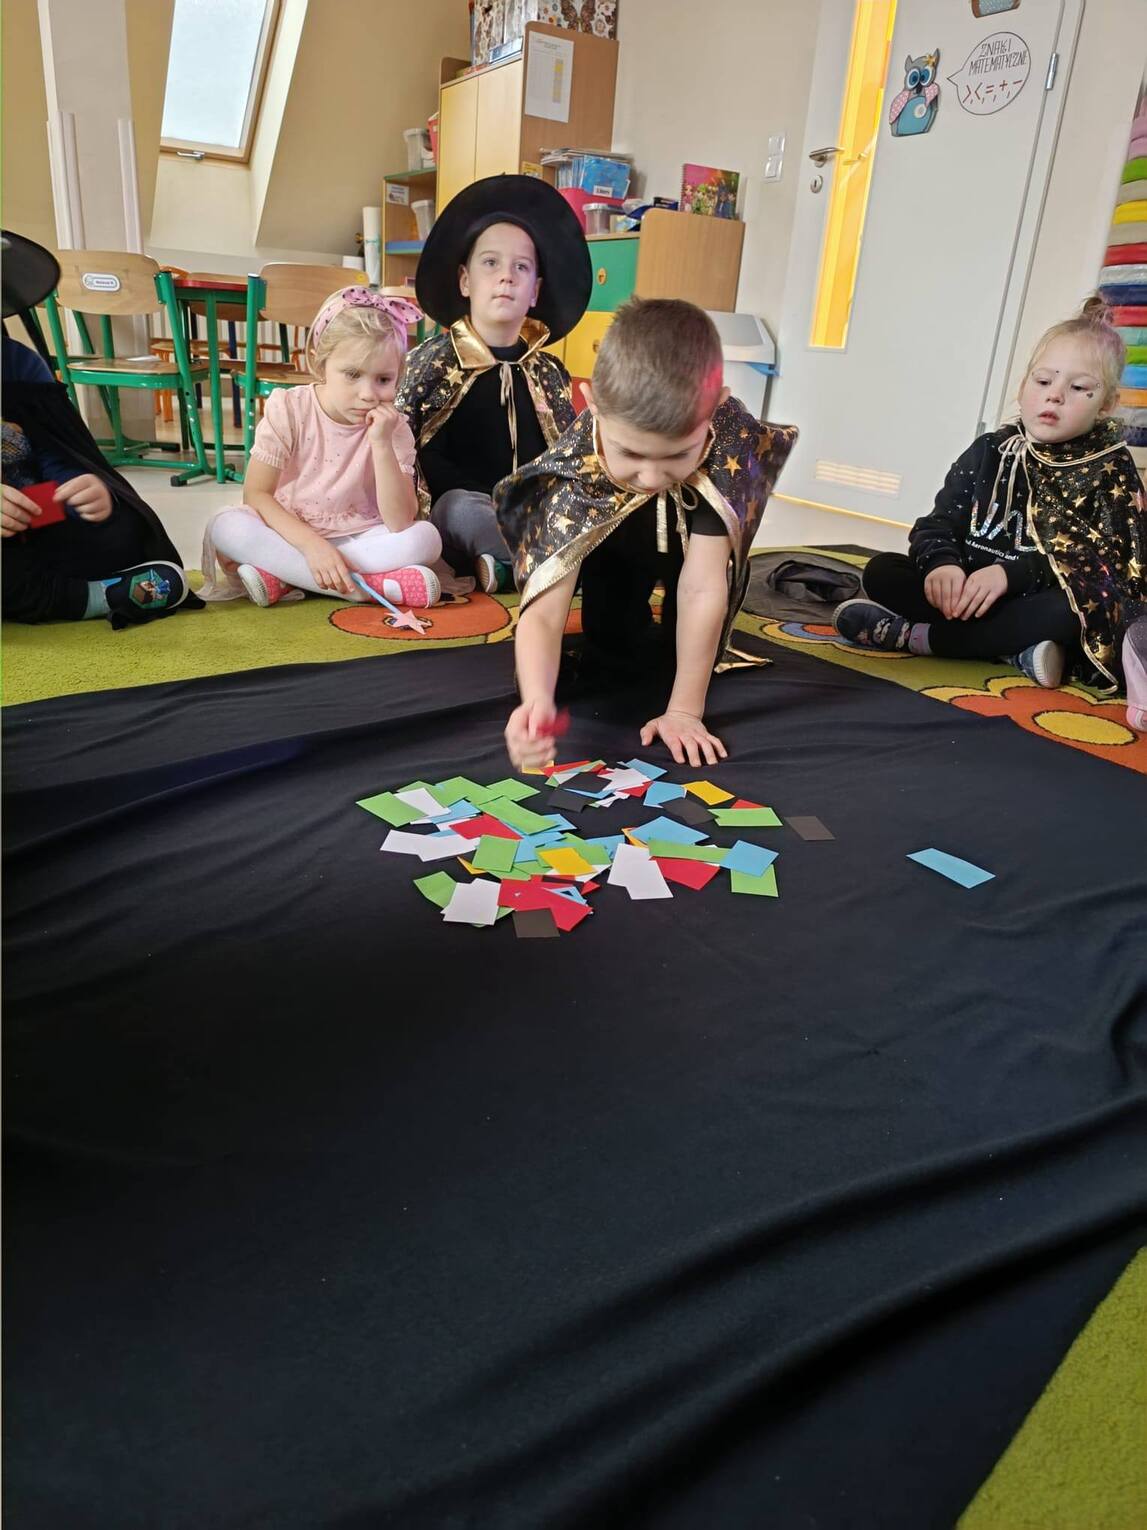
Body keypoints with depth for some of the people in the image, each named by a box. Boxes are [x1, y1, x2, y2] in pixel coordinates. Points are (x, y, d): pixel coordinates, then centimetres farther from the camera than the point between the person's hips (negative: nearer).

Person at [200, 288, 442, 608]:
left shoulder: (392, 428, -9)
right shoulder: (287, 409, -10)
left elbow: (400, 524, -19)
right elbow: (256, 494, -13)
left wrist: (381, 444, -28)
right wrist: (313, 545, -27)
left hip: (357, 542, 1)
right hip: (289, 532, 0)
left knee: (425, 537, -26)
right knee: (224, 526, -28)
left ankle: (279, 576, -25)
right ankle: (371, 585, -29)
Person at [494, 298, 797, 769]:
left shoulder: (728, 442, -39)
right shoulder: (577, 470, -39)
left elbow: (702, 586, -39)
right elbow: (543, 611, -45)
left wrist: (685, 710, -40)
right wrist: (537, 703, -64)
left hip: (691, 537, 1)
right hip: (612, 550, 0)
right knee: (616, 651, -21)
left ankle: (685, 653, 10)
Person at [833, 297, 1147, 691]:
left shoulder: (1110, 472, -1)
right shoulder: (989, 451, 8)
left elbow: (1100, 563, -13)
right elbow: (938, 523, 2)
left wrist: (1010, 573, -29)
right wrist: (941, 563, -23)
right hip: (971, 595, 4)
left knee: (1072, 608, -36)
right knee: (882, 571, -14)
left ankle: (911, 636, -29)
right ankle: (1015, 648, -27)